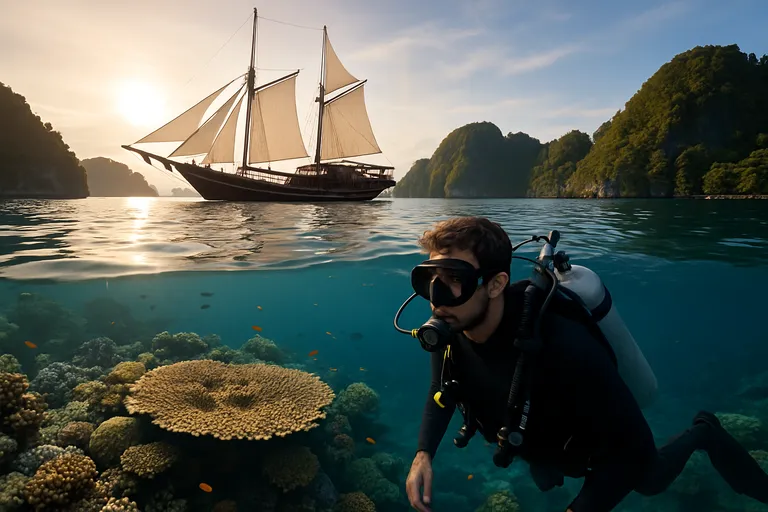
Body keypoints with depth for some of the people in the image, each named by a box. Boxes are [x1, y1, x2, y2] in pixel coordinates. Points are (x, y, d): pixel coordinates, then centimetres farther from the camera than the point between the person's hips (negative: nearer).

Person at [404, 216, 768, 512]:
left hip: (594, 452, -3)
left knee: (649, 481, 30)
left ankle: (702, 435, 53)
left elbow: (632, 447, -36)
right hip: (533, 442, 4)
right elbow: (442, 392, -10)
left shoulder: (563, 344, -47)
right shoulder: (447, 329, -30)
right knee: (546, 481, 37)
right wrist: (423, 455, -24)